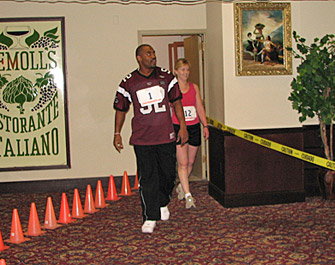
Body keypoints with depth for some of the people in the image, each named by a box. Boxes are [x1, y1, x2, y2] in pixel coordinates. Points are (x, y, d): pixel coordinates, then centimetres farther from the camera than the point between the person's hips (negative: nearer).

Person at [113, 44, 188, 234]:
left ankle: (163, 203, 37)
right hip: (142, 139, -2)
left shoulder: (167, 77, 5)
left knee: (168, 173, 9)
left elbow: (176, 102, 10)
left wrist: (183, 127, 5)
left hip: (166, 137, 2)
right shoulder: (129, 83, 1)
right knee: (147, 177, -1)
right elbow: (121, 109, 9)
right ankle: (150, 218, 7)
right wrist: (117, 134, 7)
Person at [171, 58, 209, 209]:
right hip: (178, 128, -5)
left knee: (190, 162, 12)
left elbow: (200, 108, 15)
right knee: (183, 163, -8)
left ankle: (181, 187, 34)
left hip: (194, 127, 5)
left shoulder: (194, 87, 10)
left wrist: (205, 126, 9)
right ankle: (188, 196, -7)